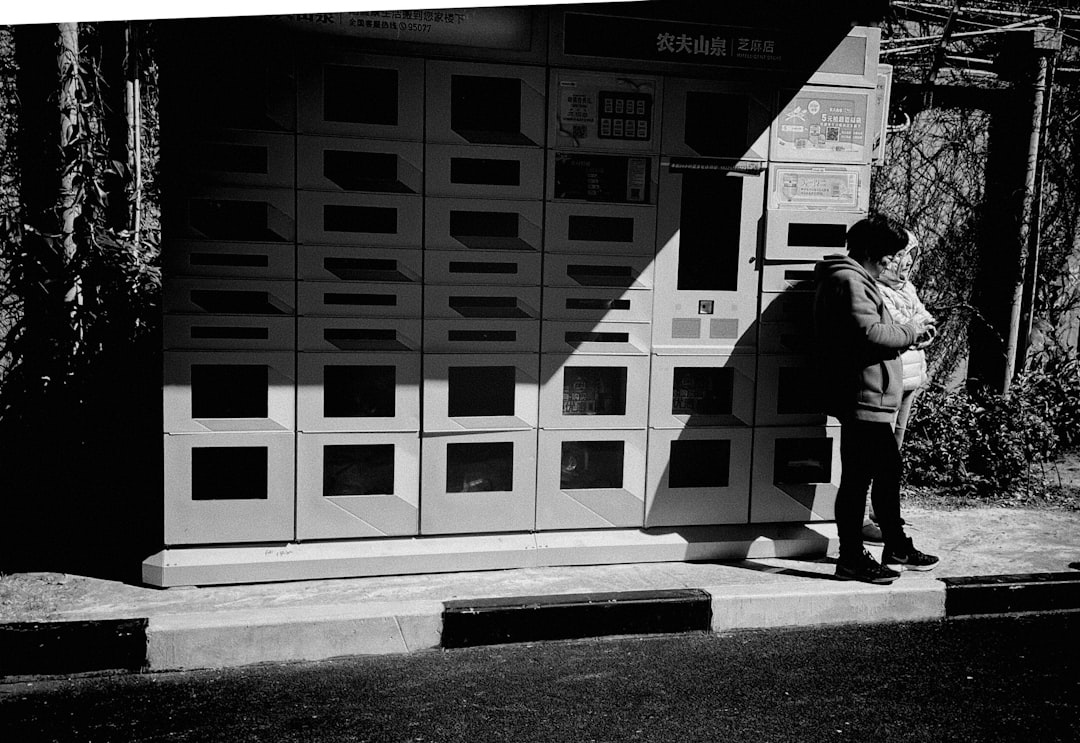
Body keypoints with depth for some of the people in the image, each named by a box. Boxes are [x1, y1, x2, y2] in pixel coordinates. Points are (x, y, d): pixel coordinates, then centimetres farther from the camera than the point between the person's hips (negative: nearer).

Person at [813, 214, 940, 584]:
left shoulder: (854, 279, 21)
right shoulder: (849, 281, -14)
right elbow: (870, 334, -24)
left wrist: (908, 331, 9)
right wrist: (909, 332, -9)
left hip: (870, 399, 12)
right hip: (863, 397, -12)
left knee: (888, 469, 18)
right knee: (857, 477, -4)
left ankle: (897, 549, 30)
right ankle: (852, 558, 6)